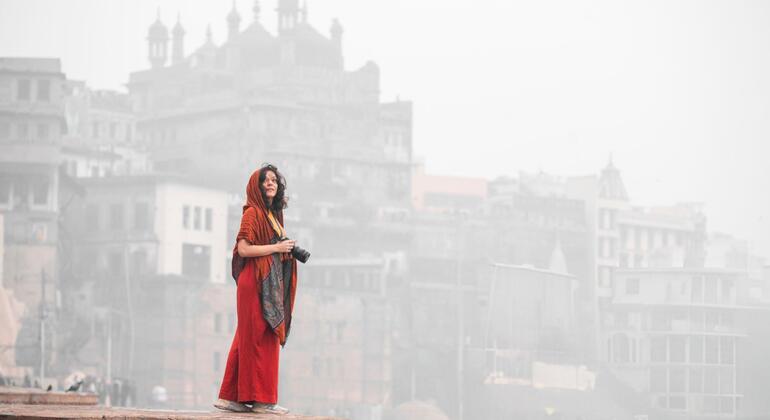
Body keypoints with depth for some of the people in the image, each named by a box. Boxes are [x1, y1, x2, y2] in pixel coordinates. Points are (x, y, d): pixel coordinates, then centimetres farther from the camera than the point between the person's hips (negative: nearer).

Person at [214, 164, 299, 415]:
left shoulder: (273, 214, 19)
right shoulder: (253, 212, -7)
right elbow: (243, 248, -16)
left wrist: (289, 251, 5)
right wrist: (276, 248, -13)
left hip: (271, 285, 9)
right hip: (256, 283, -9)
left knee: (248, 339, 8)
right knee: (260, 339, -8)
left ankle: (231, 397, 11)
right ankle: (261, 399, -6)